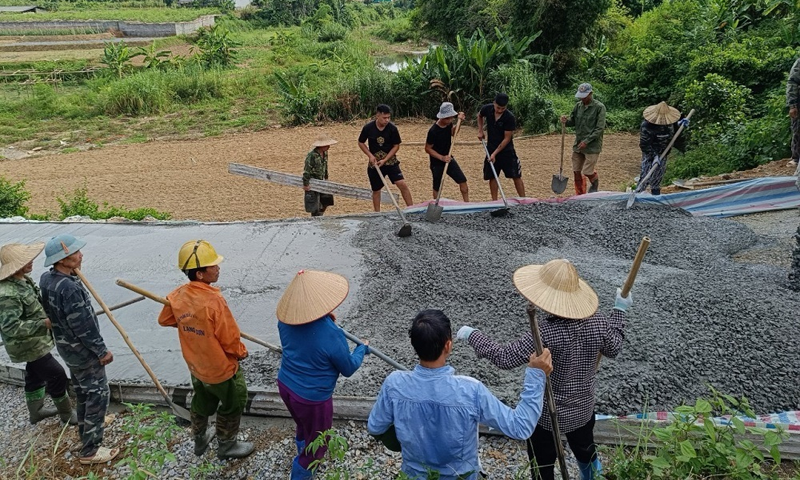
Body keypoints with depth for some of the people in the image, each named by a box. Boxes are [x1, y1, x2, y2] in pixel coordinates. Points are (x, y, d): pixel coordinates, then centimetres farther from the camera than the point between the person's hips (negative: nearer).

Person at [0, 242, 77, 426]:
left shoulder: (24, 279, -1)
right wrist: (44, 324, -36)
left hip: (35, 342, 10)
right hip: (29, 346, -10)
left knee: (35, 375, 25)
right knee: (57, 376, 0)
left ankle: (36, 411, 44)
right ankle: (67, 414, 17)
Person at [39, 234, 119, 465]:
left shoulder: (46, 279, -4)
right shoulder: (69, 288, -32)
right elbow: (83, 326, -26)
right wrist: (102, 350, -16)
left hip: (67, 347, 9)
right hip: (84, 351, -9)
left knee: (82, 391, 27)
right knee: (97, 394, 3)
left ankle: (88, 425, 48)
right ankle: (90, 451, 12)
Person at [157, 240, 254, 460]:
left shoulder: (177, 296, -12)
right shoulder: (214, 300, -33)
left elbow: (164, 320, 7)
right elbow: (230, 338, -25)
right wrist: (241, 352, -5)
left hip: (196, 366, 7)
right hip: (222, 367, -7)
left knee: (202, 402, 29)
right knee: (231, 406, 18)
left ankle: (200, 439, 50)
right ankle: (227, 446, 35)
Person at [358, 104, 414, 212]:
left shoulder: (392, 128, -12)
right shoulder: (368, 128, -11)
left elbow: (396, 146, -6)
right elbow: (361, 143, 3)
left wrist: (385, 160, -14)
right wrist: (370, 156, -10)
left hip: (391, 161, 0)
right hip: (374, 163, 1)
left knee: (403, 184, -12)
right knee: (376, 190, 10)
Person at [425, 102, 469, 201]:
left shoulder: (449, 123, -8)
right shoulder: (433, 131, -26)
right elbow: (428, 149, -18)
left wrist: (459, 121, -3)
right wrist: (442, 157, -26)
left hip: (449, 159, 6)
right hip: (437, 163, -6)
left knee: (463, 180, 4)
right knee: (437, 188, 8)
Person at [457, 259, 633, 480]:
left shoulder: (545, 332, -35)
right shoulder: (597, 323, -17)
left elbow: (505, 358, -29)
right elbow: (613, 349, 4)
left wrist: (472, 335, -17)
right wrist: (619, 310, 14)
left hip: (547, 414, -5)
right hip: (584, 408, 6)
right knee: (585, 449, 33)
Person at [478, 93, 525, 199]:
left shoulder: (510, 118, -20)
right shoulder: (487, 109, -9)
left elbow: (507, 138, -17)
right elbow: (479, 115, 17)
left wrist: (495, 153, -19)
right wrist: (480, 131, 7)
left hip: (507, 150, -3)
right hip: (491, 149, 4)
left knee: (516, 176, -2)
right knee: (492, 177, 5)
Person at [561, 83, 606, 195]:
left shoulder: (599, 107, -9)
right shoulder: (578, 105, 7)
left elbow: (600, 128, -13)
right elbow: (573, 122, 14)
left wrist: (587, 141, -19)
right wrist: (566, 121, -10)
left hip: (592, 146, -5)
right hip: (578, 145, 5)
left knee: (587, 171, -6)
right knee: (576, 171, 6)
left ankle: (595, 183, 27)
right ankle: (580, 195, 21)